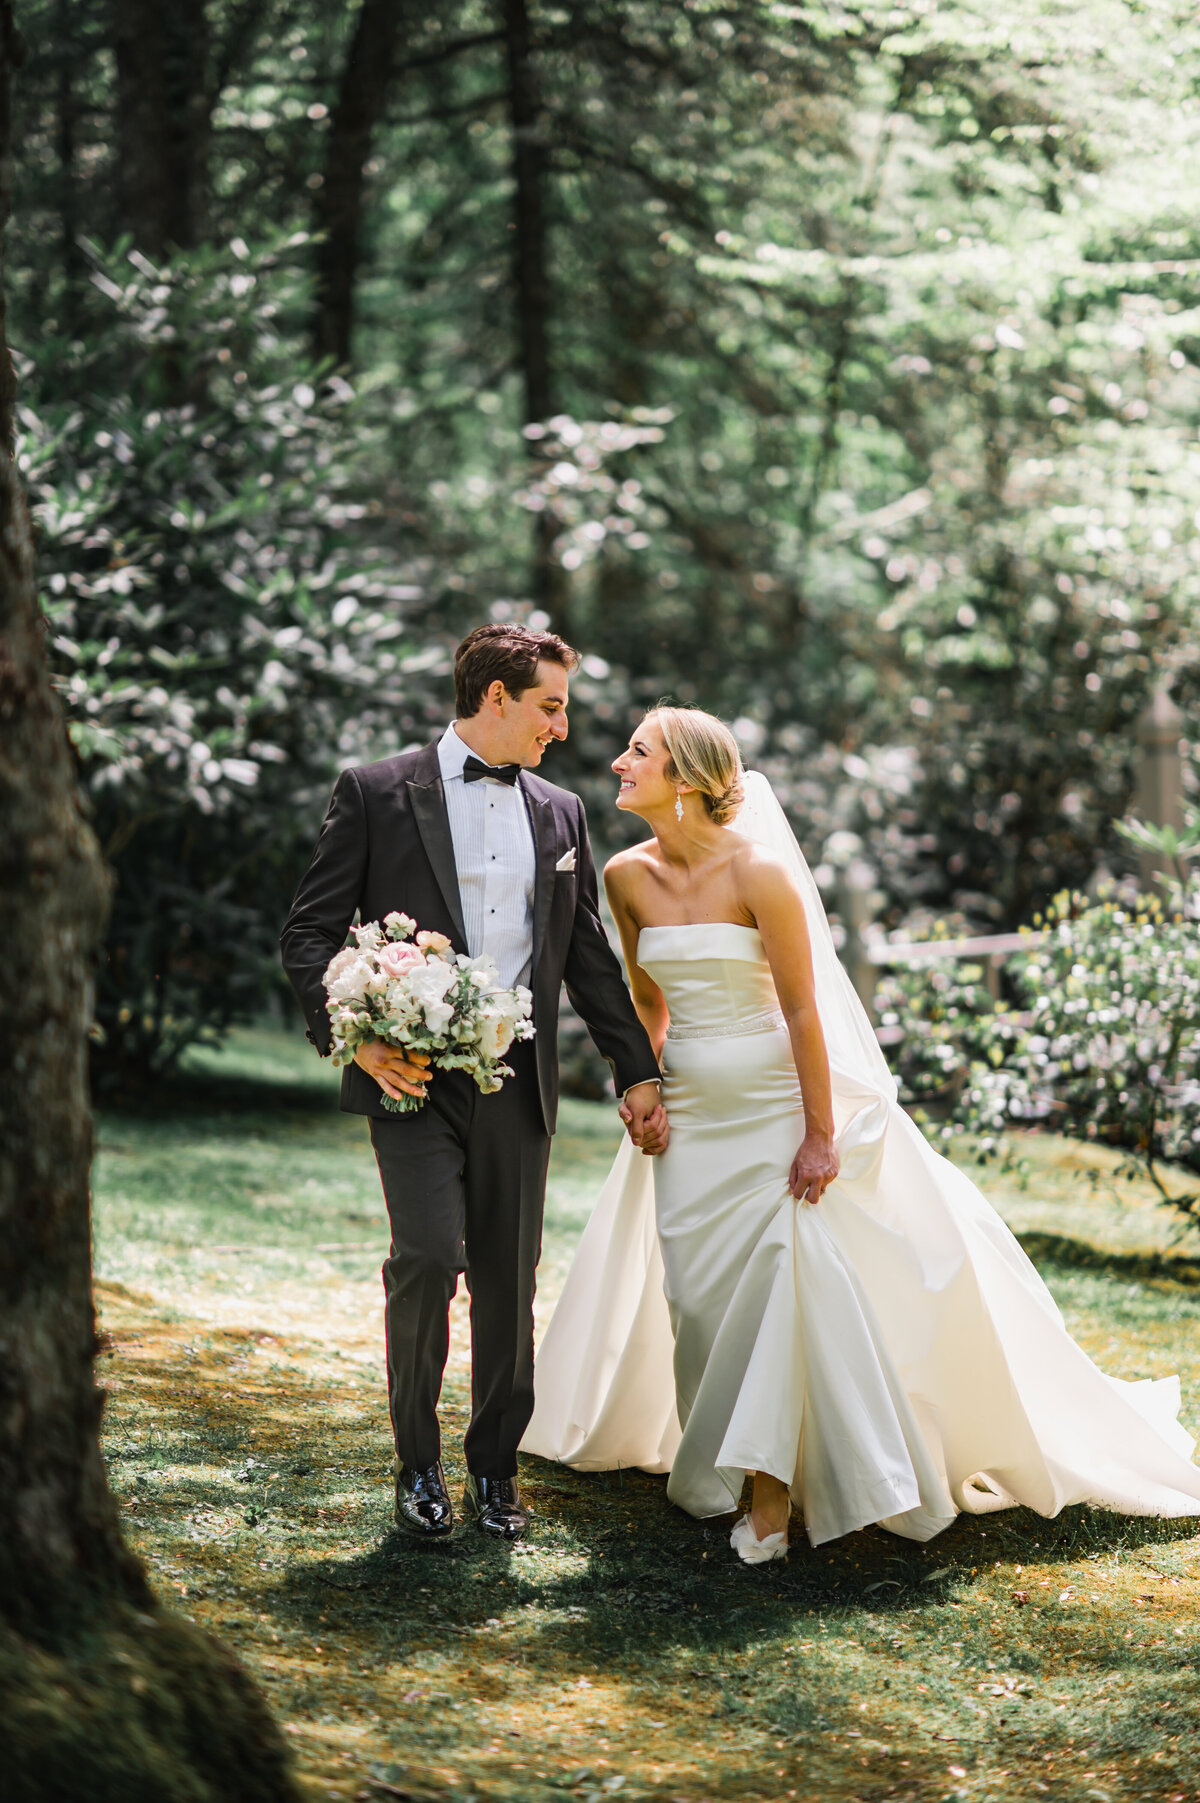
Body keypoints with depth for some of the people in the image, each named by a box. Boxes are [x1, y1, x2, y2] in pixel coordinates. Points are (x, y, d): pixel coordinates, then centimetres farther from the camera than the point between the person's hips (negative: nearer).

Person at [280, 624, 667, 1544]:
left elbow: (591, 957, 19)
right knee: (429, 1256, -16)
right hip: (414, 1075, -4)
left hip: (517, 1081, 4)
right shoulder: (376, 794, 0)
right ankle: (418, 1462, 3)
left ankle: (496, 1467, 22)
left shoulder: (560, 812, 14)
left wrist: (639, 1071, 15)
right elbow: (311, 933, -2)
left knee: (510, 1280, 6)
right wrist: (357, 1034, -16)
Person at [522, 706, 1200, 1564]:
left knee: (777, 1288, -7)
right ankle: (718, 1467, 23)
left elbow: (802, 1009, -14)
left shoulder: (759, 871, -16)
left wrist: (820, 1135, -14)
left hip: (773, 1109, -5)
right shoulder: (628, 875, 0)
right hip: (688, 1118, 5)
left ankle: (771, 1494, -1)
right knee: (697, 1294, 7)